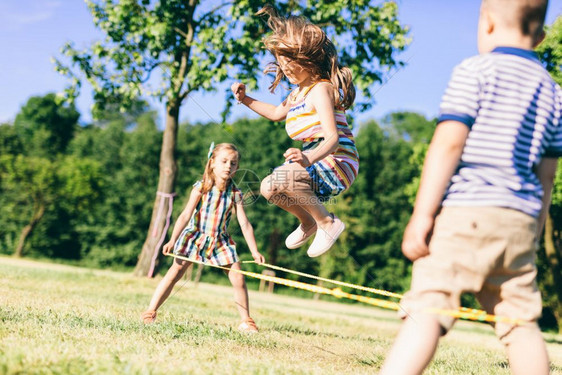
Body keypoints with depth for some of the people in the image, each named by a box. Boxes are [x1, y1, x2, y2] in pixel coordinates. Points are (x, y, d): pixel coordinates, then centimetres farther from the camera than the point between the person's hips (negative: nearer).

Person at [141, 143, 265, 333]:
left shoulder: (235, 193, -4)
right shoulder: (201, 187, -11)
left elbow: (244, 224, -4)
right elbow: (186, 215, -16)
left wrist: (254, 251, -8)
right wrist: (173, 240, -25)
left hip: (220, 240, 3)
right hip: (195, 236, -3)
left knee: (238, 278, -4)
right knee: (176, 270, -14)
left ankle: (246, 321, 9)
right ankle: (150, 312, -10)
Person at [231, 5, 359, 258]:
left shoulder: (320, 89, -18)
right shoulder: (299, 92, 13)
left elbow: (333, 138, -31)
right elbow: (277, 113, 35)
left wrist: (308, 159, -50)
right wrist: (245, 100, 22)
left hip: (336, 163, -10)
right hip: (315, 162, 10)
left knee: (279, 179, -32)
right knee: (268, 189, 15)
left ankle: (327, 222, -16)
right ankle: (307, 223, 31)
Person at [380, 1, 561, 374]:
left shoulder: (474, 70, 0)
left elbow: (449, 143, -10)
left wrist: (422, 214, -11)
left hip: (464, 212, -6)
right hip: (520, 221, 6)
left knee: (427, 308, -15)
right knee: (521, 321, 12)